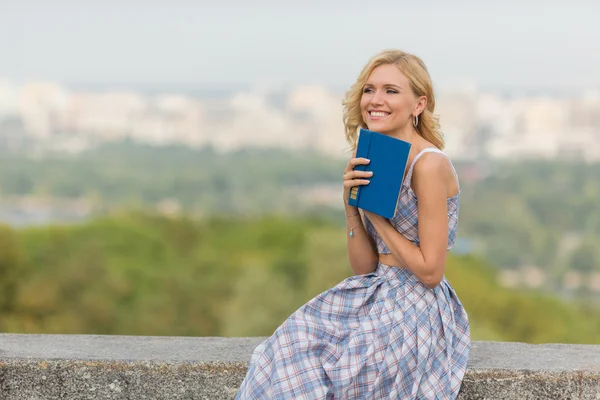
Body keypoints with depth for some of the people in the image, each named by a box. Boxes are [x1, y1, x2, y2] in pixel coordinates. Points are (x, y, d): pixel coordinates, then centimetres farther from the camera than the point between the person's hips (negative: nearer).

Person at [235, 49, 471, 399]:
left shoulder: (430, 165, -15)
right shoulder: (375, 163, 9)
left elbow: (430, 271, -17)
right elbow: (364, 267, 9)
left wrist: (375, 212, -11)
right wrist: (352, 205, -6)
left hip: (418, 312, -7)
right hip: (375, 297, 7)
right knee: (289, 346, -13)